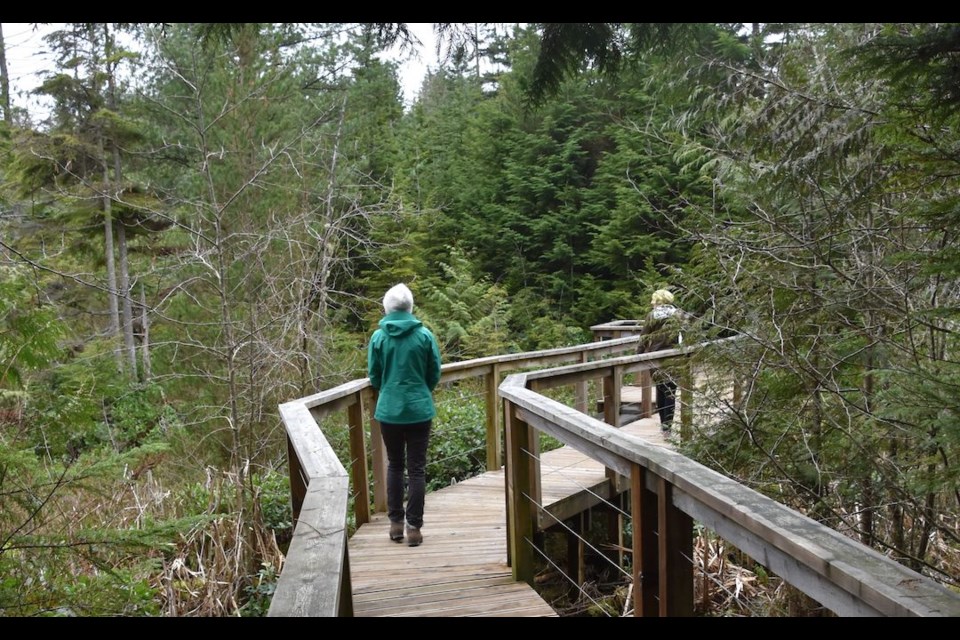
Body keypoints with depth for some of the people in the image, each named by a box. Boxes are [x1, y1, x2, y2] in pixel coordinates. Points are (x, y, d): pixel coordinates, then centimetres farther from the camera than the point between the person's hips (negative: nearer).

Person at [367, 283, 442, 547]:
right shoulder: (424, 335, -6)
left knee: (394, 465, 16)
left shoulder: (379, 337, -5)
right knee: (416, 468, 6)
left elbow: (374, 377, 3)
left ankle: (396, 522, 20)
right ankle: (414, 527, 8)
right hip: (419, 409, -1)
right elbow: (435, 374, 1)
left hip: (389, 410, 1)